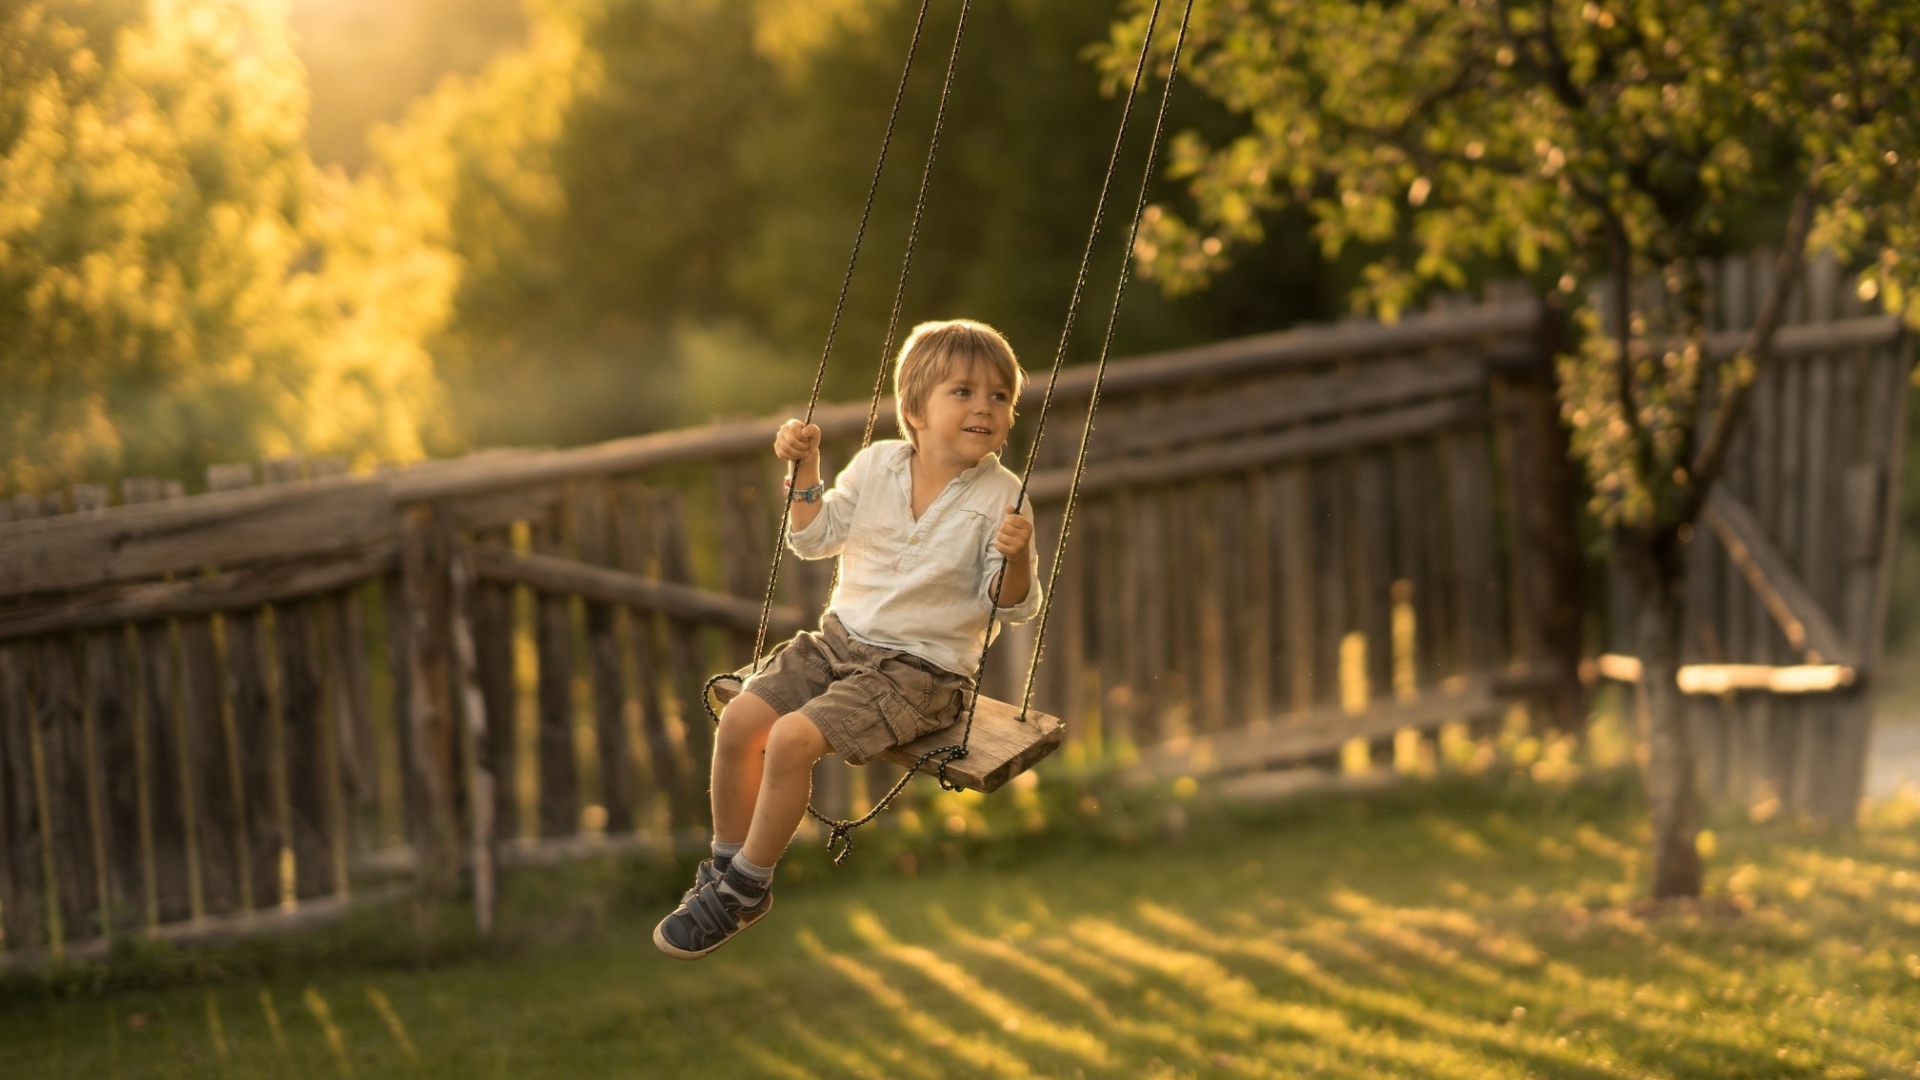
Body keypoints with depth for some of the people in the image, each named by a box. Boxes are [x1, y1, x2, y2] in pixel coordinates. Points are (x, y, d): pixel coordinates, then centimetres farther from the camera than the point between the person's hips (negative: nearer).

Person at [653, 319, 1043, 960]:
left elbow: (1015, 606, -10)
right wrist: (805, 469, 1)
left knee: (793, 738, -22)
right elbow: (816, 539, 14)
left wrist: (1016, 555, -30)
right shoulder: (877, 464, 3)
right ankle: (726, 864, 9)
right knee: (740, 719, -11)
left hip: (921, 671, -5)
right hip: (842, 638, 5)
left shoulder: (998, 497, -10)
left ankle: (744, 891, -5)